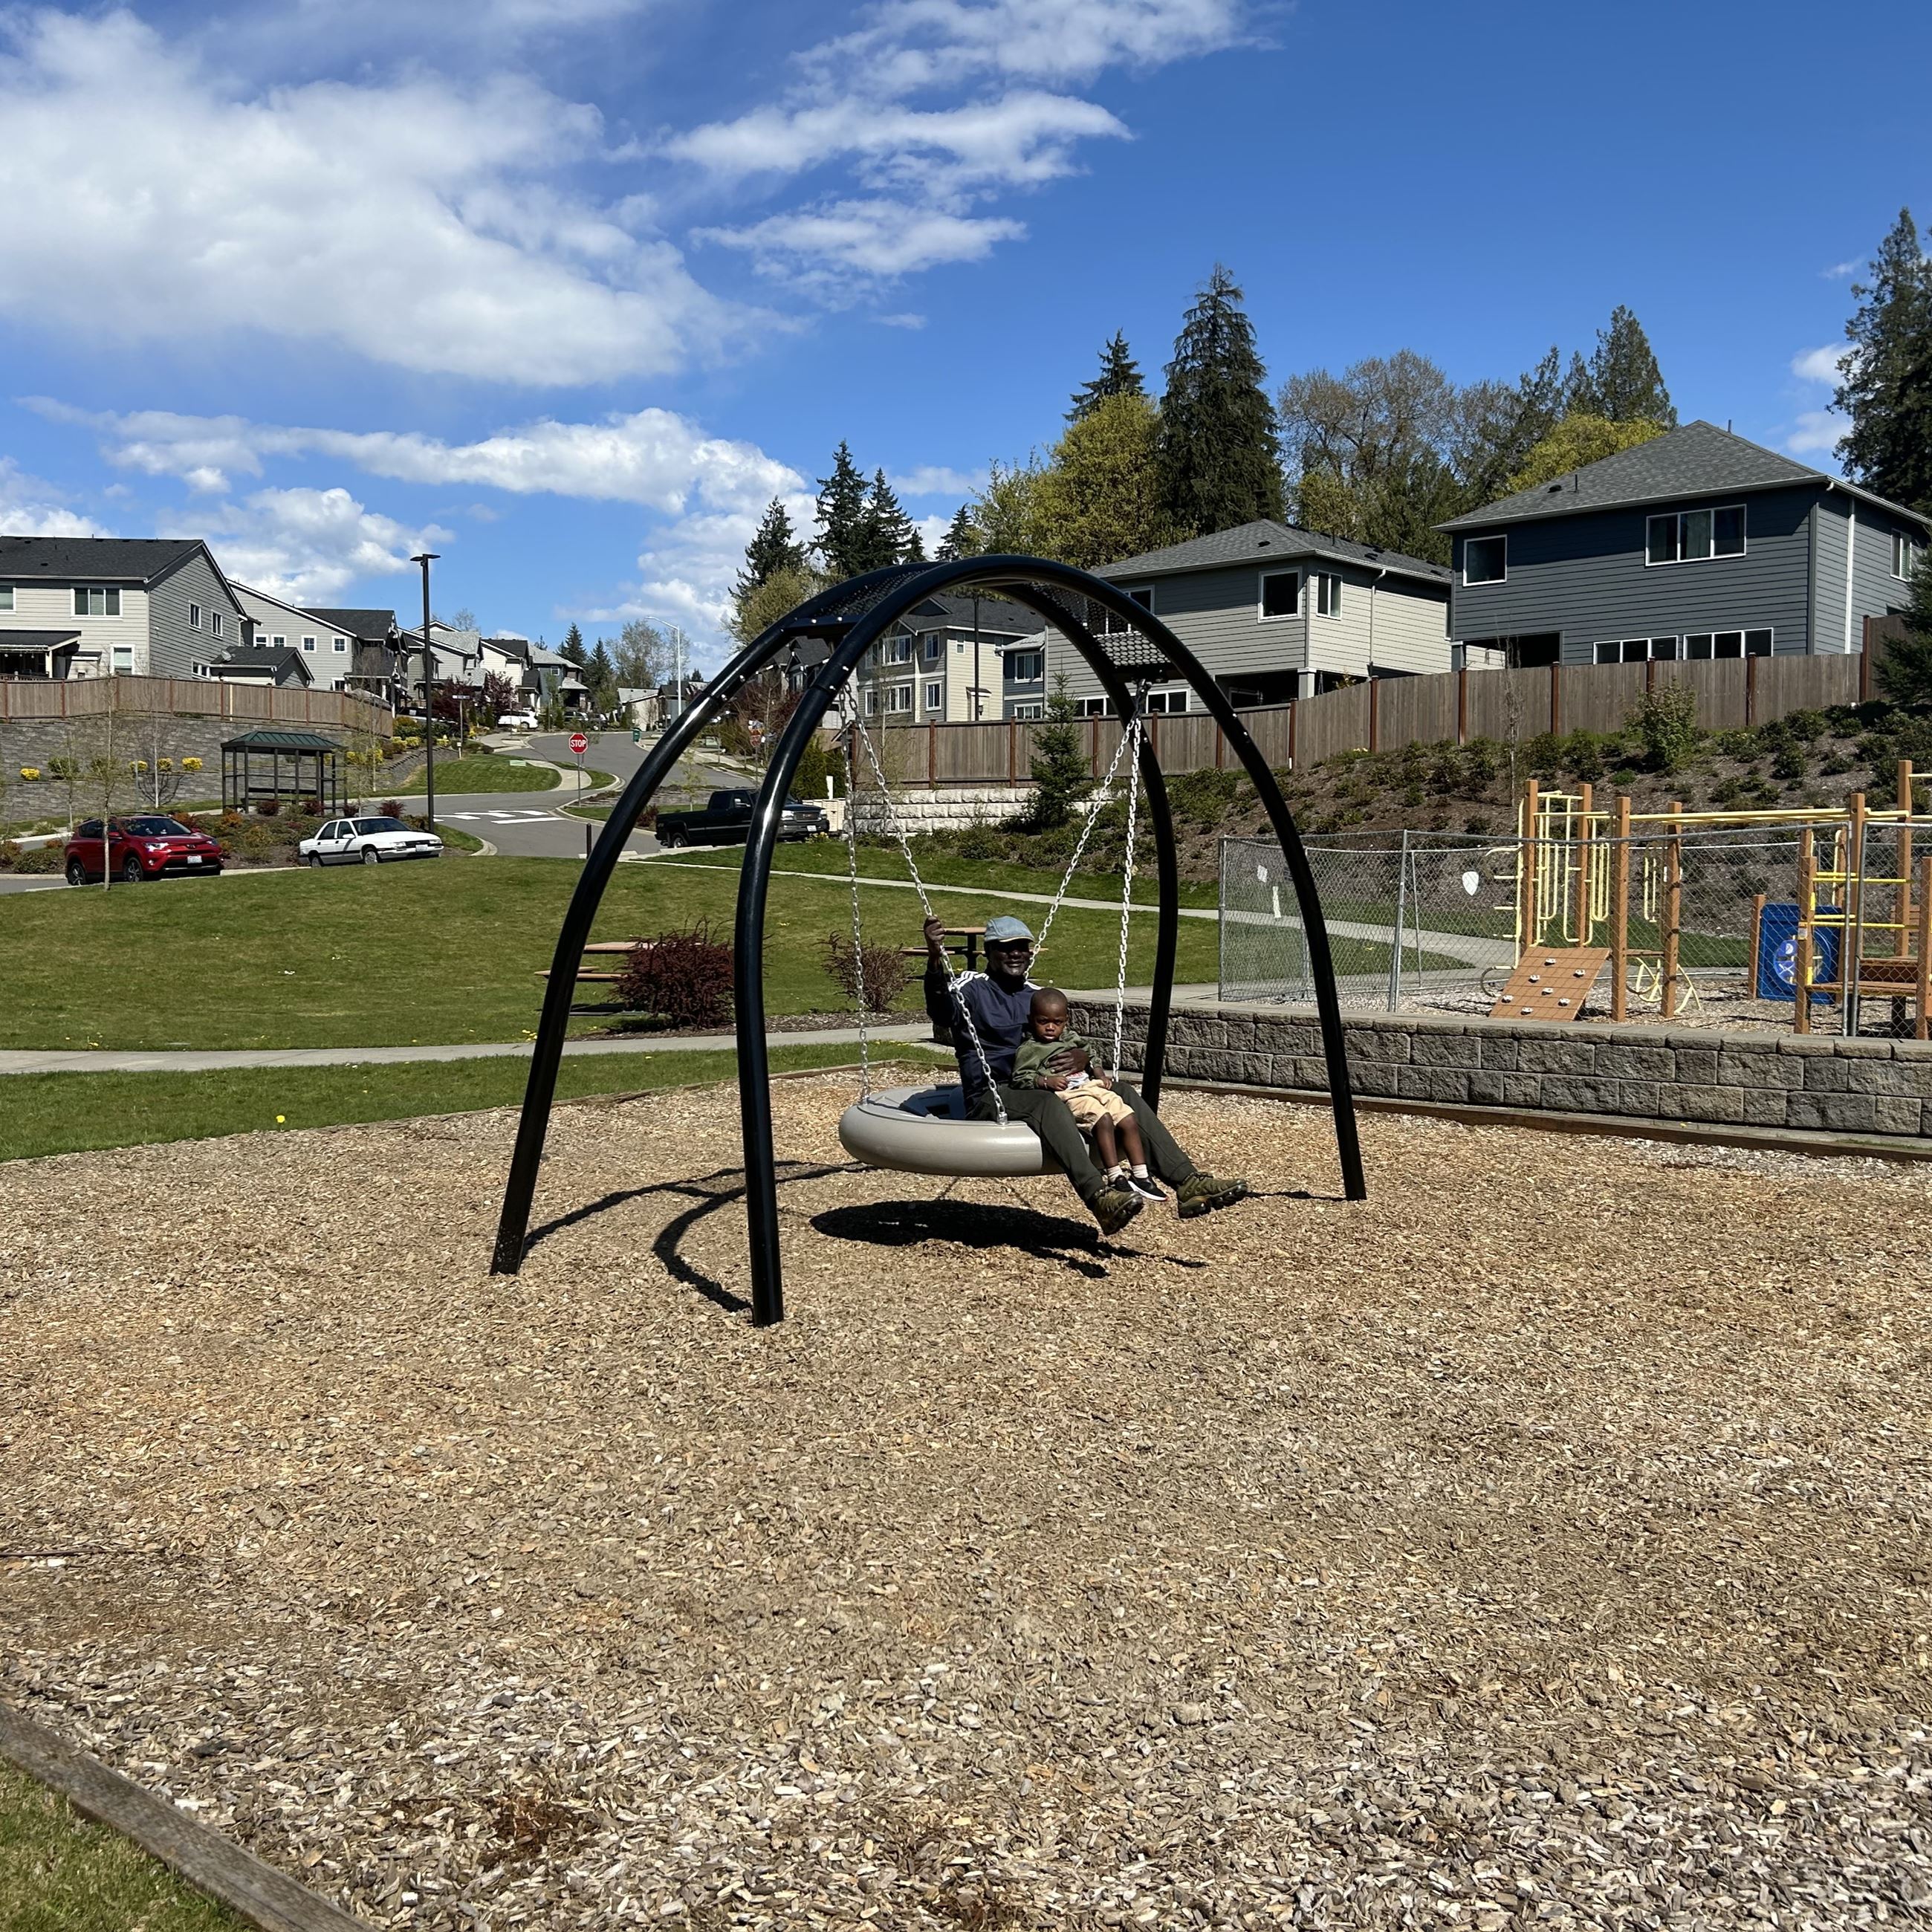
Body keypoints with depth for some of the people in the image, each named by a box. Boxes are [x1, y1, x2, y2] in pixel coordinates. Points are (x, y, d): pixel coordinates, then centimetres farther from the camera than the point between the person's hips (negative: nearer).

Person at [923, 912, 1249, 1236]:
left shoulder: (1038, 996, 22)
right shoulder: (972, 988, 2)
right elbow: (941, 1014, -22)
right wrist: (936, 960, -40)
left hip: (1040, 1088, 7)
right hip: (991, 1098, -7)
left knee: (1121, 1091, -11)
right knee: (1046, 1102, -38)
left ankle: (1187, 1183, -20)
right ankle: (1099, 1198, -56)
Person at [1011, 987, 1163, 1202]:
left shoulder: (1071, 1038, 21)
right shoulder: (1029, 1049, 1)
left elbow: (1091, 1054, 33)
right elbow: (1020, 1078, -8)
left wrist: (1101, 1074, 16)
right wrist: (1046, 1081, -20)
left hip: (1093, 1086, 7)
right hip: (1068, 1094, -7)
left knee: (1129, 1120, -8)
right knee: (1103, 1119, -31)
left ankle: (1141, 1175, -3)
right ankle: (1115, 1177, -30)